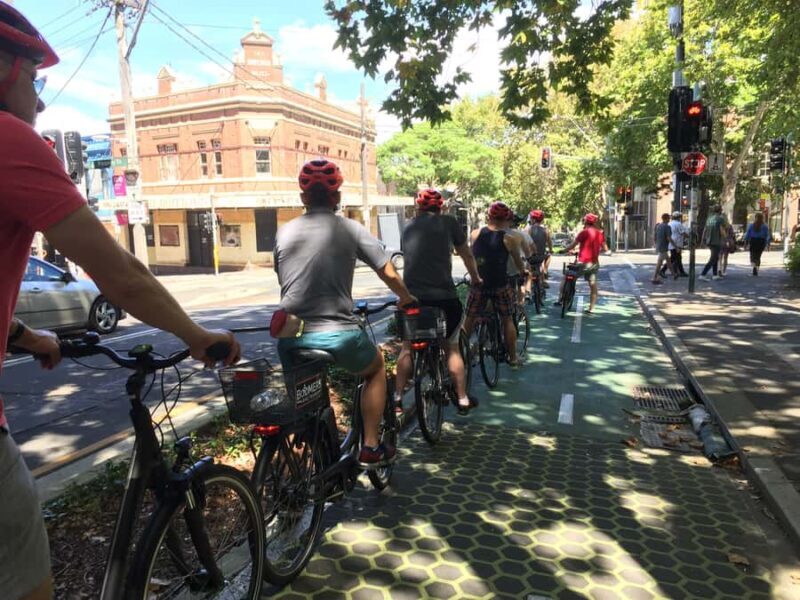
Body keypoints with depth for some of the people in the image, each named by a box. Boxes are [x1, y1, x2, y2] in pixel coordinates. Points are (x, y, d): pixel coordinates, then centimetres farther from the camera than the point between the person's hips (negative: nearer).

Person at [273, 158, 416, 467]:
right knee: (376, 368, 26)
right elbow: (389, 274, 5)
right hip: (338, 334, -3)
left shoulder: (285, 231, 9)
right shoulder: (350, 228, 0)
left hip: (291, 336, 3)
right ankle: (371, 448, 24)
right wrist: (406, 298, 25)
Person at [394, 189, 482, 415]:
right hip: (444, 297, -2)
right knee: (452, 347, 14)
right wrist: (476, 278, 31)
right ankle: (463, 400, 19)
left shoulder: (408, 227, 14)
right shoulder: (448, 222, 5)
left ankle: (397, 399, 18)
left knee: (407, 347, 18)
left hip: (411, 297, 3)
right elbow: (467, 255, 13)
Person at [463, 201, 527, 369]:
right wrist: (524, 273, 30)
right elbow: (518, 262, 9)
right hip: (500, 285, -1)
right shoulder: (509, 239, -4)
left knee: (469, 319, 12)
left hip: (477, 284, 1)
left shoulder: (475, 234, 0)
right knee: (507, 320, 13)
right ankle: (513, 359, 20)